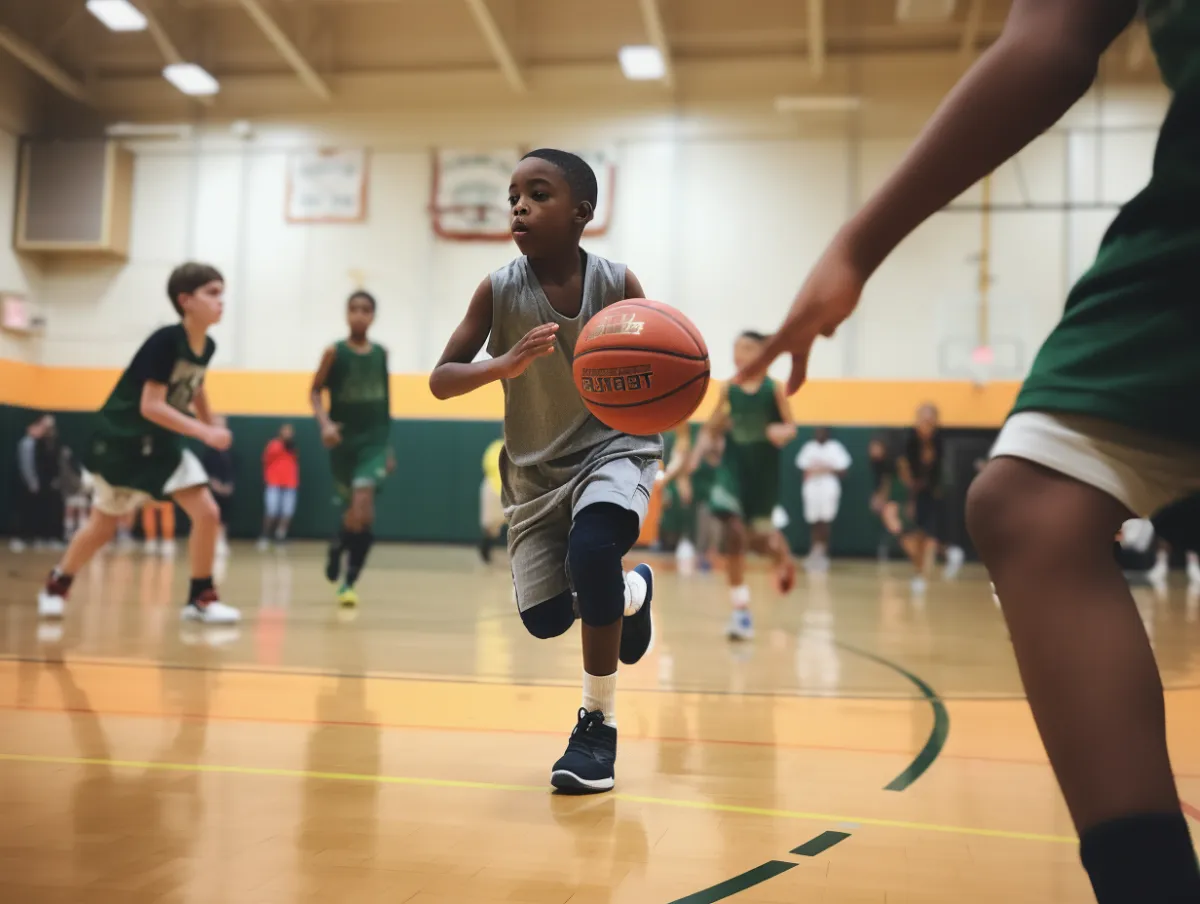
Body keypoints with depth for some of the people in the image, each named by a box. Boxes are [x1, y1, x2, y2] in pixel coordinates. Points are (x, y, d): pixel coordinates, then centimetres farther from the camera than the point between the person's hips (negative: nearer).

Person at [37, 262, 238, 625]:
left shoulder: (207, 346, -4)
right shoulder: (165, 340, -25)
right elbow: (150, 406, -28)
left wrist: (211, 423, 17)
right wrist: (205, 433, -31)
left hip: (163, 444, 6)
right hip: (123, 440, -6)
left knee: (207, 512, -8)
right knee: (103, 526, 7)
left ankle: (201, 597, 3)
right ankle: (56, 585, 31)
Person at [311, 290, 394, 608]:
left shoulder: (381, 353, 6)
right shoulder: (334, 352, -3)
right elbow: (315, 391, 0)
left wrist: (388, 446, 16)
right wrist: (324, 423, -19)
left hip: (374, 441, 1)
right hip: (344, 441, -1)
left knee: (363, 508, -18)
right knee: (354, 514, 9)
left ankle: (348, 582, -9)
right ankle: (338, 547, 43)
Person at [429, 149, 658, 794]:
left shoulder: (618, 285, -11)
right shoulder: (498, 291, -10)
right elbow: (440, 380, -15)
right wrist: (504, 364, -35)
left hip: (613, 448, -2)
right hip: (537, 469, 3)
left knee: (592, 549, -32)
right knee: (544, 618, -2)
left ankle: (598, 722, -11)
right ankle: (632, 590, 35)